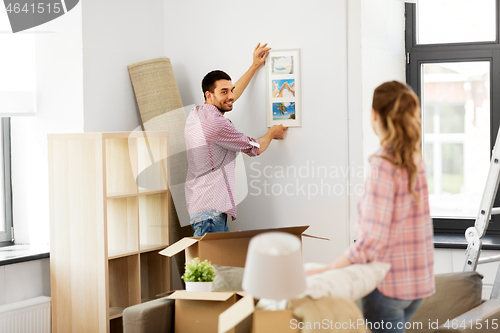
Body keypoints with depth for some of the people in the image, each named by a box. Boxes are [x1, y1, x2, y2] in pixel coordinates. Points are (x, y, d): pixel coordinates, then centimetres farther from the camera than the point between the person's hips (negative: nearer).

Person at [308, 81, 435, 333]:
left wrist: (326, 271, -19)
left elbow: (372, 240, -24)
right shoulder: (415, 160, 5)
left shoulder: (383, 164, -19)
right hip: (418, 281, 8)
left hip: (389, 284, -8)